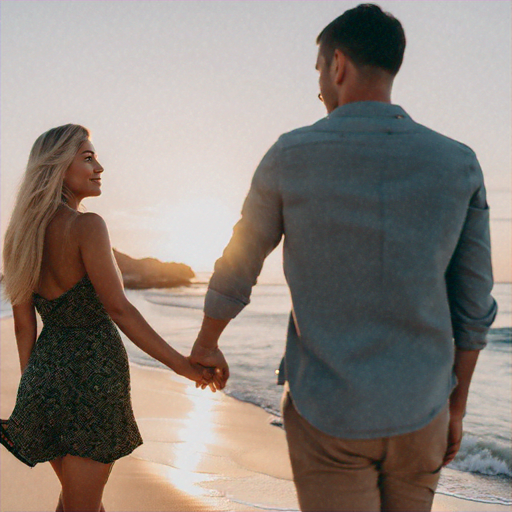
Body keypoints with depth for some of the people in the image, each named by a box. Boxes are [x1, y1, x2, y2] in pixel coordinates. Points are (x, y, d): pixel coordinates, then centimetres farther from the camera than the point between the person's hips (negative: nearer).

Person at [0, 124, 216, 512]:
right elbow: (118, 309, -19)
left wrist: (31, 390, 15)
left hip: (46, 370, 7)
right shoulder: (86, 226, -16)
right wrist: (180, 363, -15)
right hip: (92, 374, -7)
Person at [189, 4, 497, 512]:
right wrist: (456, 407, 14)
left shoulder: (290, 156, -7)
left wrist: (206, 344, 23)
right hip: (418, 413, 3)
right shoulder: (457, 165, -3)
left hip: (326, 415, -2)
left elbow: (235, 272, 4)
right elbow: (473, 307, 2)